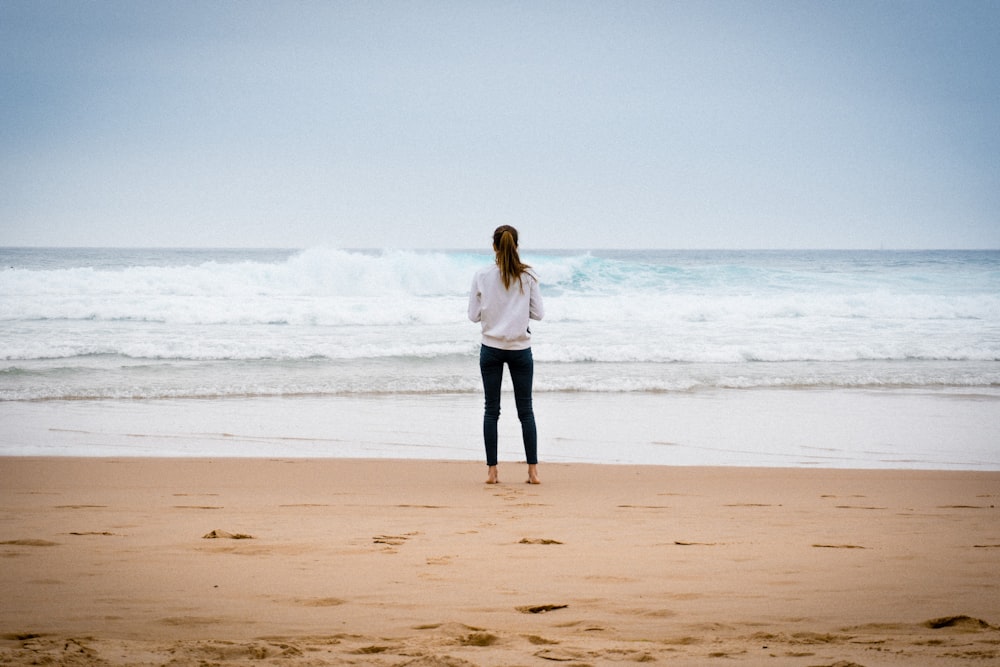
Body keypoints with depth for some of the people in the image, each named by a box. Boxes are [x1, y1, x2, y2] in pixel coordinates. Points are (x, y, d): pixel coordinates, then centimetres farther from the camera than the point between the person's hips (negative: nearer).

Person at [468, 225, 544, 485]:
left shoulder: (482, 276, -5)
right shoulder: (527, 276, -5)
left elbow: (474, 315, -2)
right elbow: (538, 313, -2)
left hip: (491, 348, 0)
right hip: (520, 347, 0)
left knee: (491, 409, 6)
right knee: (525, 410, 7)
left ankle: (491, 470, 3)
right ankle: (533, 470, 5)